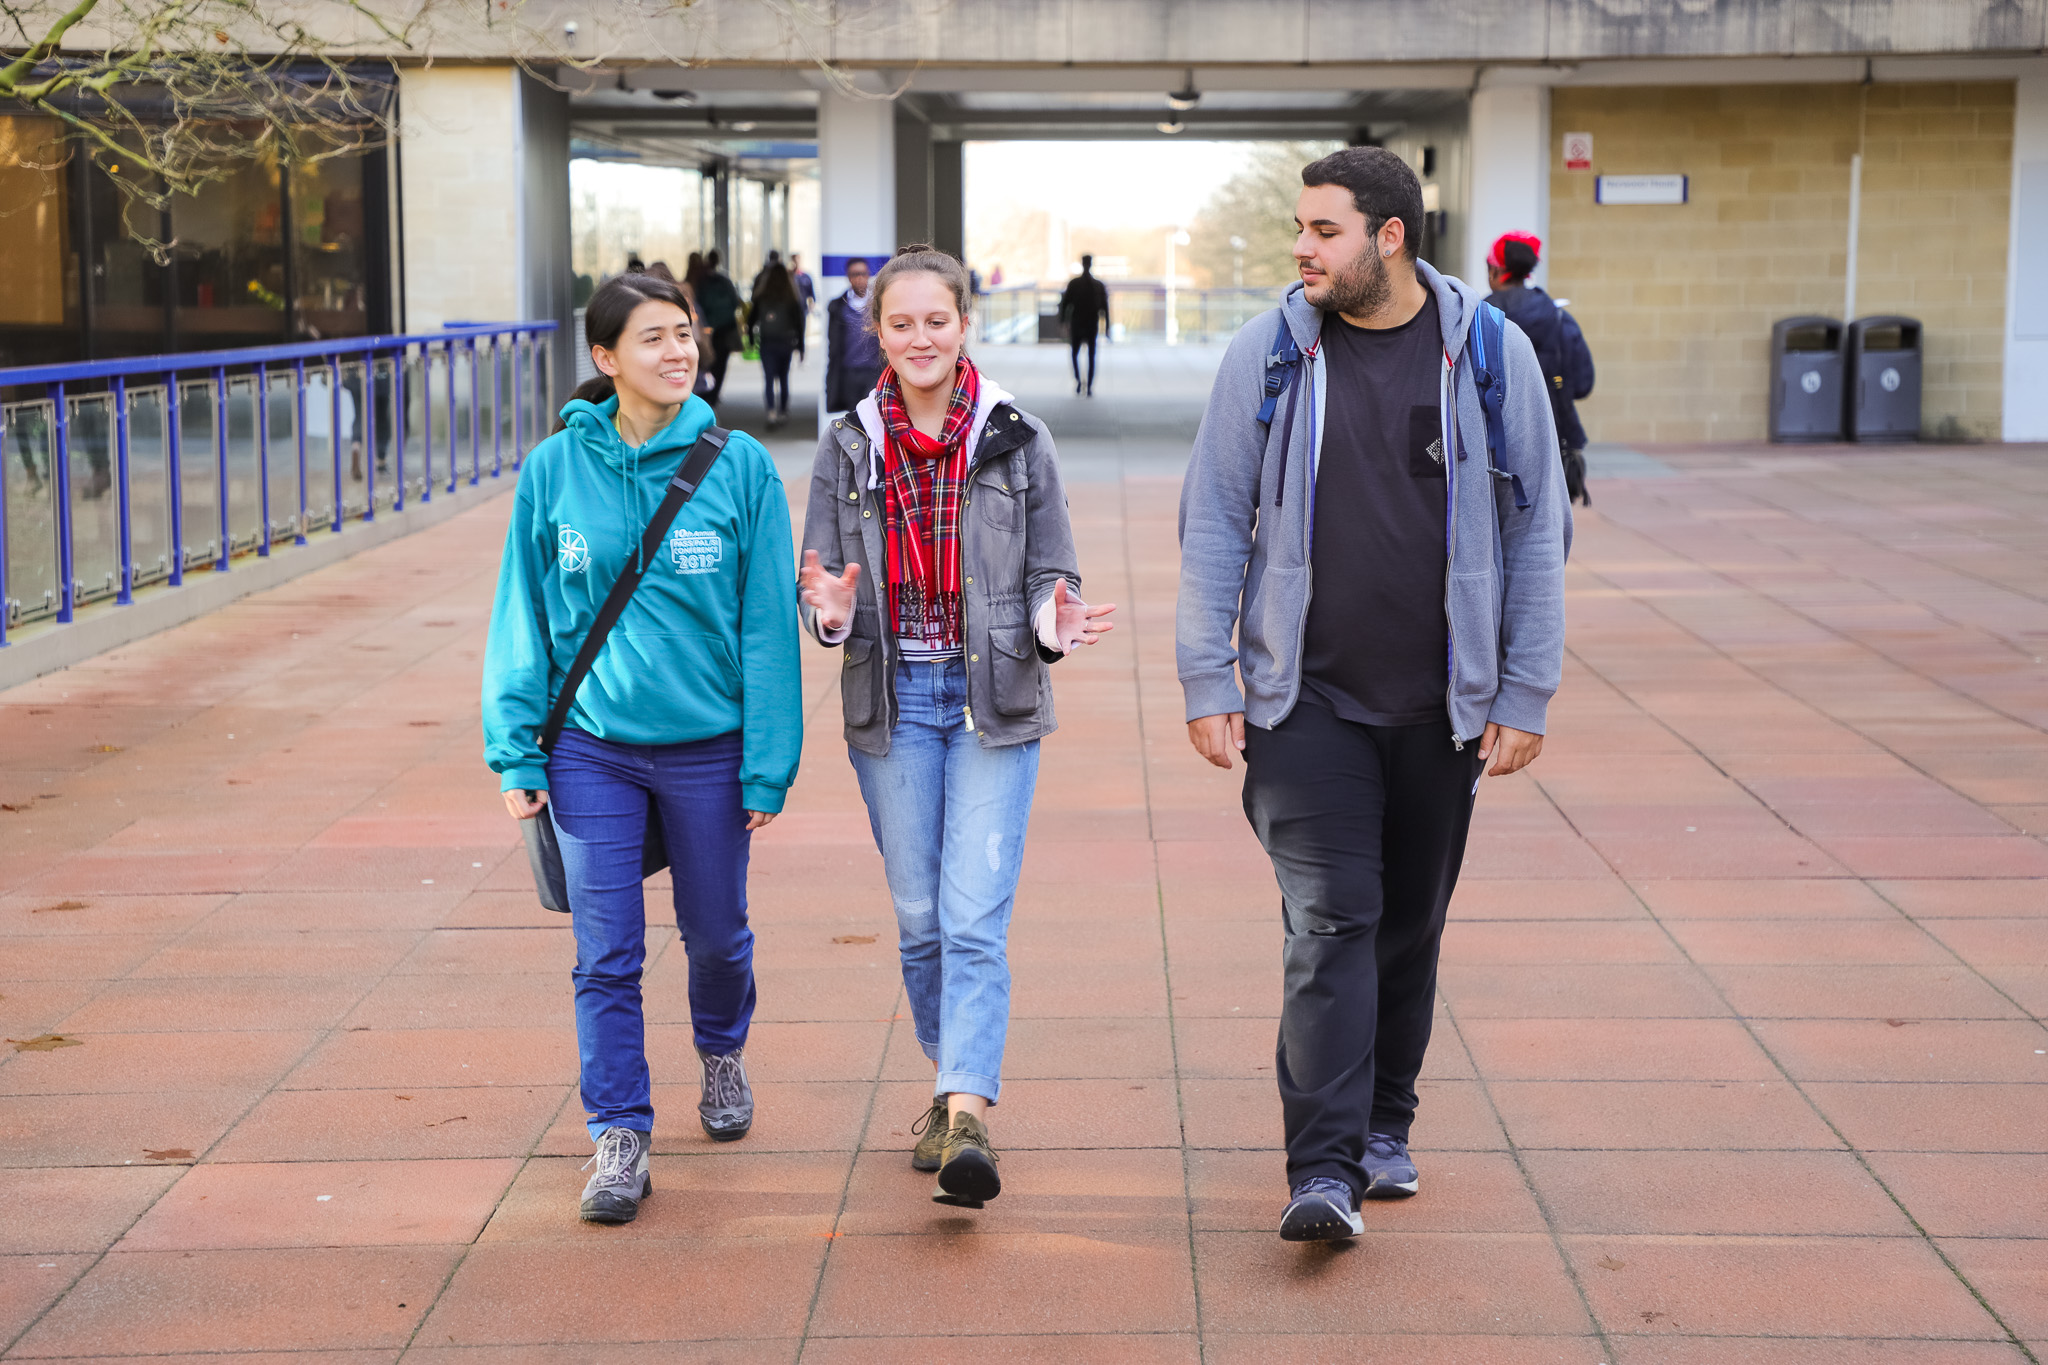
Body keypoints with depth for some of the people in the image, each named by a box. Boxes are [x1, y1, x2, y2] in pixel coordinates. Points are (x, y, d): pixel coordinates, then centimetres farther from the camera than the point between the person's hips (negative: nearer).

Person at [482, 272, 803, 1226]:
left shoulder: (740, 466, -7)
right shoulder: (555, 469, -3)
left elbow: (767, 627, -5)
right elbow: (523, 619, 3)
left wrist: (768, 767, -7)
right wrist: (518, 752, -2)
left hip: (708, 745, 0)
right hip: (592, 746, 0)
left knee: (716, 932, 17)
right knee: (606, 955, -1)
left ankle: (721, 1053, 46)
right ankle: (620, 1139, 11)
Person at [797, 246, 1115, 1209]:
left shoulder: (1017, 440, 0)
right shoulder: (846, 448, 4)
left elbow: (1052, 573, 4)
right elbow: (818, 585, 5)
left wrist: (1055, 621, -18)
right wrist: (830, 613, -18)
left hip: (994, 703, -2)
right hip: (892, 704, 2)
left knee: (975, 919, -11)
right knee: (918, 917, 10)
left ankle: (968, 1119, -16)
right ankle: (953, 1082, 28)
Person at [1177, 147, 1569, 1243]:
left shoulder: (1491, 353, -1)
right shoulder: (1267, 354, -2)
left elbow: (1537, 530, 3)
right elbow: (1212, 524, 2)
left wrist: (1526, 695, 0)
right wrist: (1207, 681, -3)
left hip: (1442, 702, 2)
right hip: (1306, 699, -1)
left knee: (1411, 922, 13)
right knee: (1329, 919, -11)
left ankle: (1383, 1124, 31)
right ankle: (1323, 1169, -11)